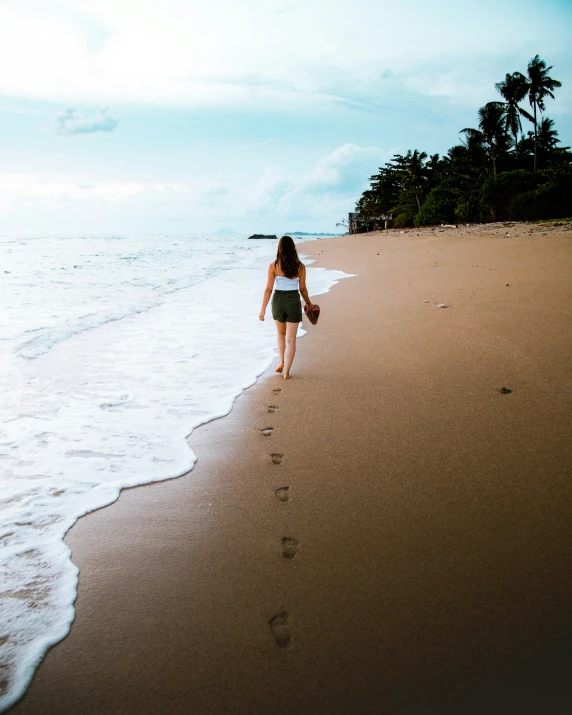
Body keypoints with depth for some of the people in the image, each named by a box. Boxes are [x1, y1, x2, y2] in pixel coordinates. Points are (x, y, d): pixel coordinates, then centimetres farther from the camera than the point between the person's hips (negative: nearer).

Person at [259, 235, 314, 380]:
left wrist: (263, 309, -1)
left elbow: (268, 289, -7)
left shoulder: (273, 266, -7)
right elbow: (303, 289, 2)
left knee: (281, 333, 26)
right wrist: (309, 303, 20)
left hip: (278, 301, 1)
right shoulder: (300, 266, -4)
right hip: (294, 302, -1)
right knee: (291, 339, 5)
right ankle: (286, 371, 2)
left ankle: (282, 363, 19)